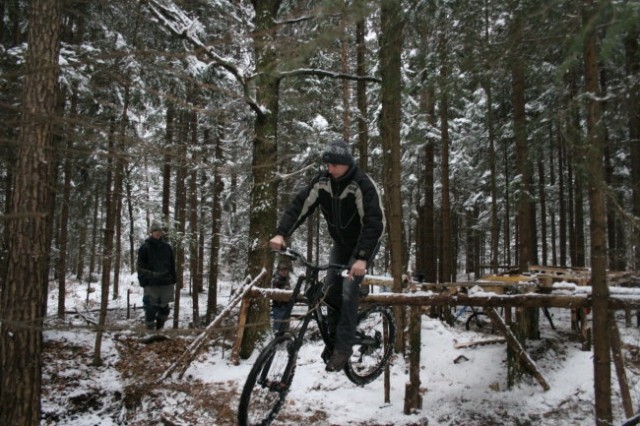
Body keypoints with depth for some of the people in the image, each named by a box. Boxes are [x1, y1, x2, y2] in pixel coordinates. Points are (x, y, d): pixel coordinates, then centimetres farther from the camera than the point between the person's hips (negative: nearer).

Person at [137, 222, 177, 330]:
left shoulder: (167, 247, 10)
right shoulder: (144, 248, 0)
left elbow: (172, 265, 15)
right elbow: (141, 267, -1)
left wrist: (173, 280, 9)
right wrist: (143, 282, -8)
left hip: (166, 284, 3)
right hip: (151, 284, -3)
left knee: (164, 308, 9)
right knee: (151, 309, -3)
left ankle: (160, 329, 24)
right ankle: (150, 329, 6)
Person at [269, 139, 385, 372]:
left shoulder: (363, 185, -28)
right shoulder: (322, 181, -13)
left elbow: (375, 223, -34)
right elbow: (300, 205, -17)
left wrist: (362, 258, -43)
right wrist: (281, 233, -31)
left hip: (363, 244, -5)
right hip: (340, 242, 5)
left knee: (348, 290, -16)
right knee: (330, 288, -2)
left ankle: (343, 347, -6)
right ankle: (333, 337, 15)